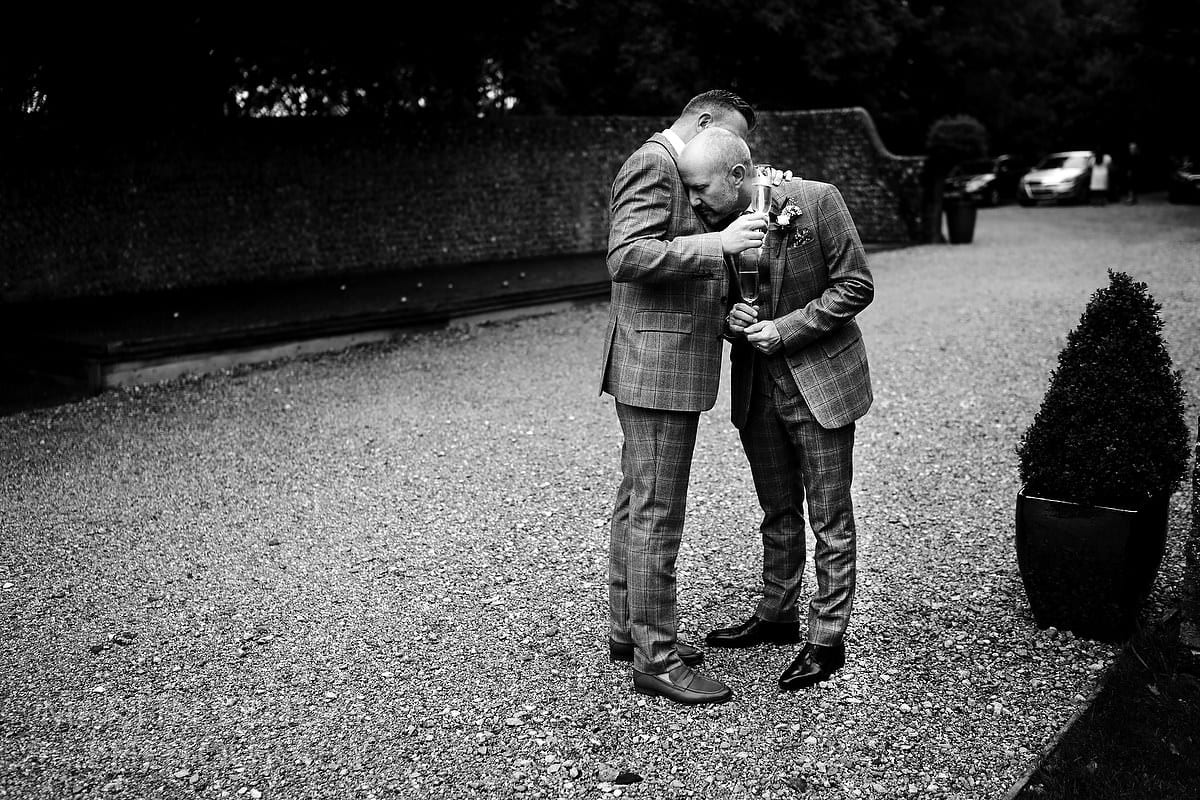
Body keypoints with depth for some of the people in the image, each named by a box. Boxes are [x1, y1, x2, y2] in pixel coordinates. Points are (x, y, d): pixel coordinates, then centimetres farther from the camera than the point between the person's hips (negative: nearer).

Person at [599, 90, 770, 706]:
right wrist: (718, 243, -26)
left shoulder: (676, 171, 21)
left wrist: (724, 311, 12)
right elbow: (628, 258, -24)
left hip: (661, 367, 11)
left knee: (636, 503, 15)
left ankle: (628, 631, 25)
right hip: (658, 365, -11)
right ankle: (654, 657, 0)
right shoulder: (652, 164, -11)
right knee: (656, 514, -7)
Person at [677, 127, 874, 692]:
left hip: (818, 381, -5)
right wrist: (729, 318, -13)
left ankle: (826, 639, 14)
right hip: (756, 388, 5)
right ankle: (776, 617, 33)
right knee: (777, 514, 18)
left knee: (830, 518, 3)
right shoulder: (714, 223, -2)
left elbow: (856, 286, -12)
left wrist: (785, 328, -19)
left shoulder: (816, 201, -16)